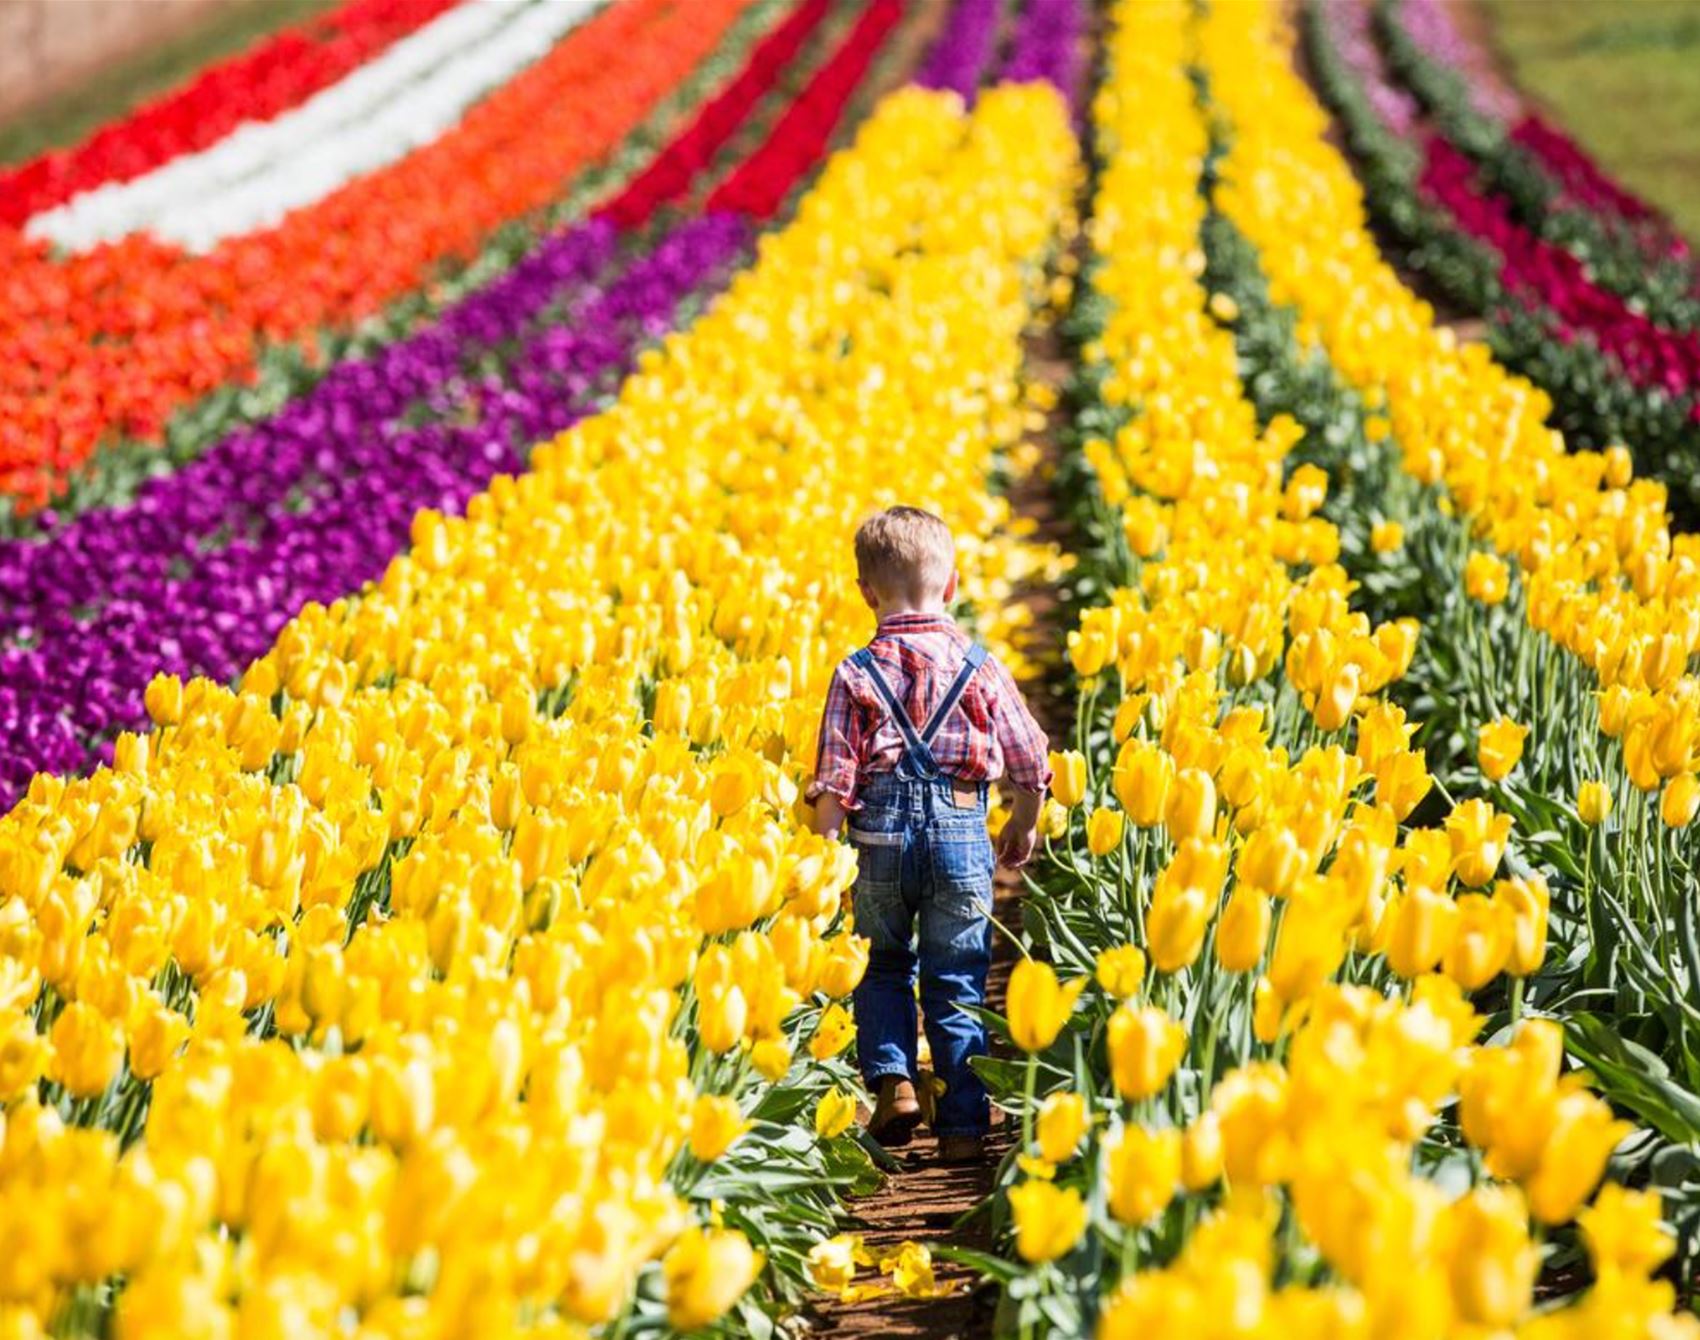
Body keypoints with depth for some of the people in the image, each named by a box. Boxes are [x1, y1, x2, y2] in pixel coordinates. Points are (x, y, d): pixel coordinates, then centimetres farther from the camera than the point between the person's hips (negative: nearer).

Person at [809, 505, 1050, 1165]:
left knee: (884, 966, 20)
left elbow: (834, 782, -5)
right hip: (961, 832, 0)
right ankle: (963, 1126, 9)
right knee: (957, 985, 8)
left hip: (881, 831, 0)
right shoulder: (979, 666, 2)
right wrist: (1024, 826, 25)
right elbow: (1030, 764, 7)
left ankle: (891, 1079, 1)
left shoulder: (857, 673, -1)